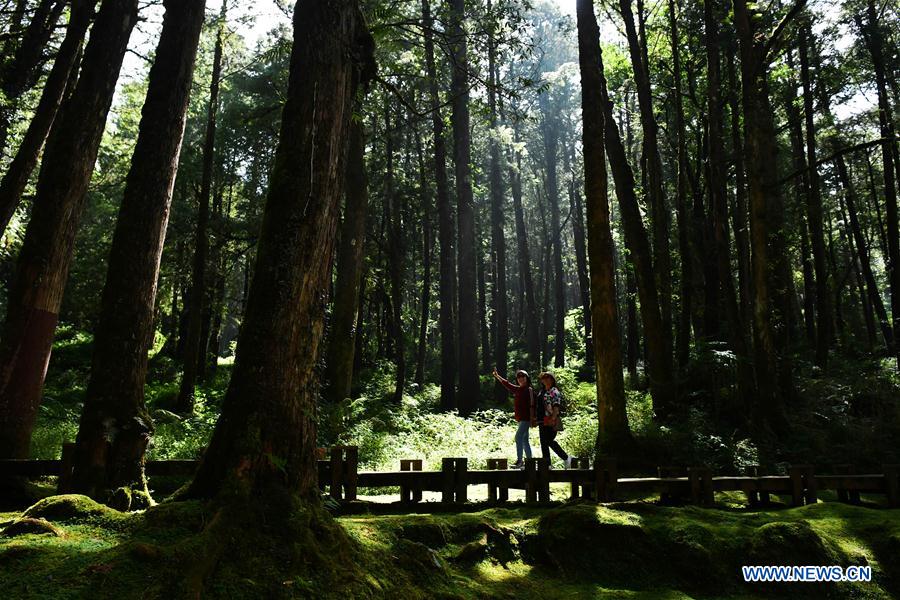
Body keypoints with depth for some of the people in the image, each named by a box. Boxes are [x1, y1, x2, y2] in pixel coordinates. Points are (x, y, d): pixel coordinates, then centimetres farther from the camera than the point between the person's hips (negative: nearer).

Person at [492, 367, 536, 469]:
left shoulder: (529, 390, -7)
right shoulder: (517, 389, 14)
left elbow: (532, 405, -13)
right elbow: (507, 384, 27)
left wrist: (532, 419, -19)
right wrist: (497, 376, 31)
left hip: (526, 418, -8)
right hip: (520, 419, 8)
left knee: (518, 437, -16)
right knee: (524, 440, 10)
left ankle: (519, 461, -17)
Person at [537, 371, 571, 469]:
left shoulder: (554, 391, -7)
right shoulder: (541, 391, 17)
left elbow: (556, 406, -16)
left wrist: (553, 418, -26)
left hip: (551, 421, -8)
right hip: (542, 420, 8)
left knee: (550, 441, -9)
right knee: (543, 442, 7)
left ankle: (566, 458, 7)